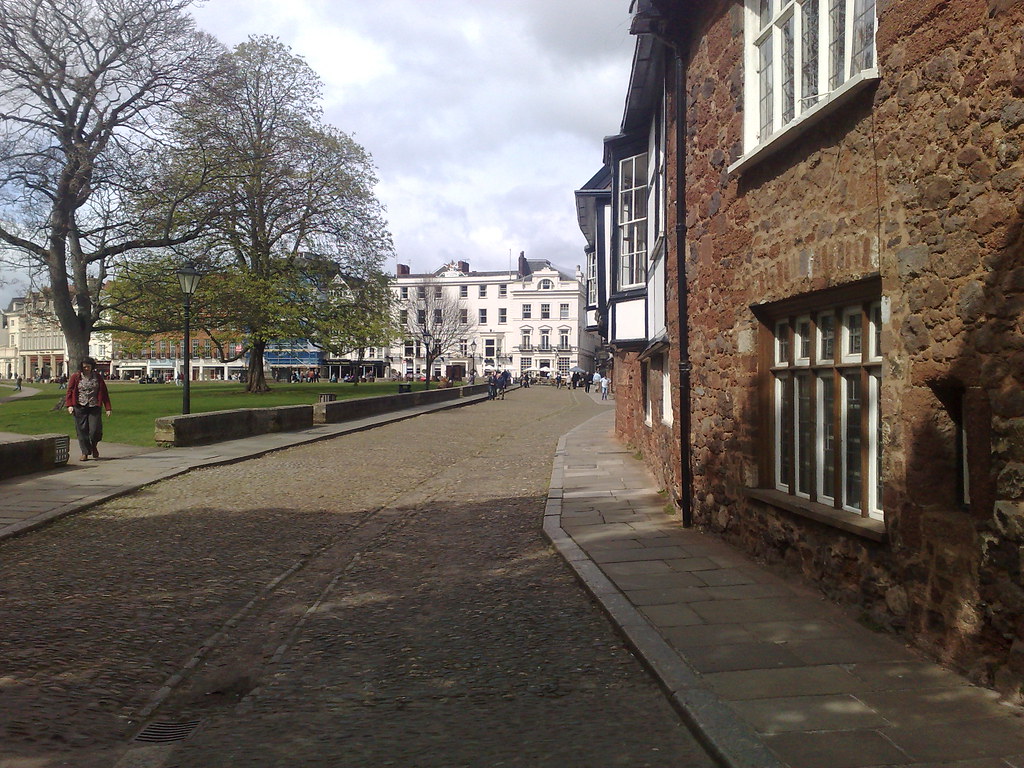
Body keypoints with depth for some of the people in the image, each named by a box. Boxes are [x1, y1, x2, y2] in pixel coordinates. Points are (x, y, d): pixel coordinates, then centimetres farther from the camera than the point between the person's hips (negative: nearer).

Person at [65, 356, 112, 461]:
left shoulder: (97, 377, 8)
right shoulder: (75, 377, 5)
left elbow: (104, 393, 9)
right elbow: (70, 392, 6)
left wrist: (107, 408, 4)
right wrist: (69, 405, -7)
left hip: (94, 407, 0)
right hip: (80, 407, 0)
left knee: (95, 430, -9)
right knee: (82, 431, 0)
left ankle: (93, 446, 21)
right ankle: (85, 452, 11)